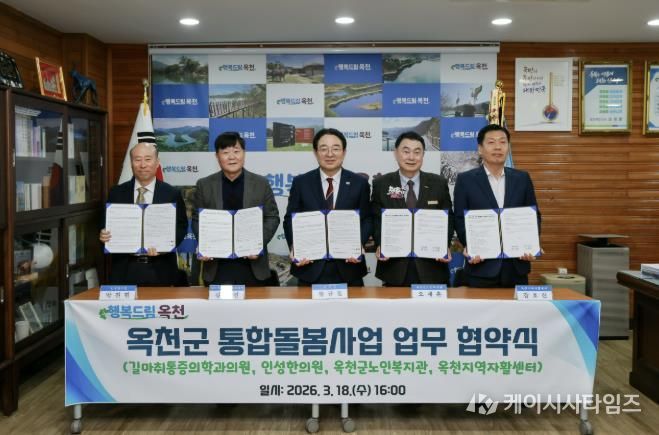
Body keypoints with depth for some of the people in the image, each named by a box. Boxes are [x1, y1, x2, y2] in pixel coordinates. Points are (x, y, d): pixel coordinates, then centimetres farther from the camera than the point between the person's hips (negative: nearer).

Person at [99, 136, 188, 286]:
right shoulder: (116, 193, 5)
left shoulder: (172, 194, 1)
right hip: (125, 270, 1)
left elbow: (181, 227, -2)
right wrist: (104, 235, -13)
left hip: (160, 270, -1)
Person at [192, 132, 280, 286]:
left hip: (253, 265, 0)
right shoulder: (204, 185, 4)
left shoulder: (261, 183, 3)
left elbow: (272, 217, 3)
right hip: (217, 267, 0)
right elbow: (197, 219, 7)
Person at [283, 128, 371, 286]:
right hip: (310, 266, 0)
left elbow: (367, 219, 4)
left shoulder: (359, 183, 4)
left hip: (348, 267, 0)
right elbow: (290, 219, 5)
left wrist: (359, 244, -14)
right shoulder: (300, 182, 4)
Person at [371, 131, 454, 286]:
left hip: (431, 266, 1)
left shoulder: (439, 183, 4)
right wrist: (380, 246, -14)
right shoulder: (381, 184, 3)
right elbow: (376, 221, 3)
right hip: (394, 267, 0)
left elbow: (448, 219, 5)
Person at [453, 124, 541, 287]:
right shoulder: (466, 180, 2)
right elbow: (460, 219, 0)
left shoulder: (522, 178, 9)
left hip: (516, 266, 3)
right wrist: (469, 246, -16)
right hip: (481, 267, -2)